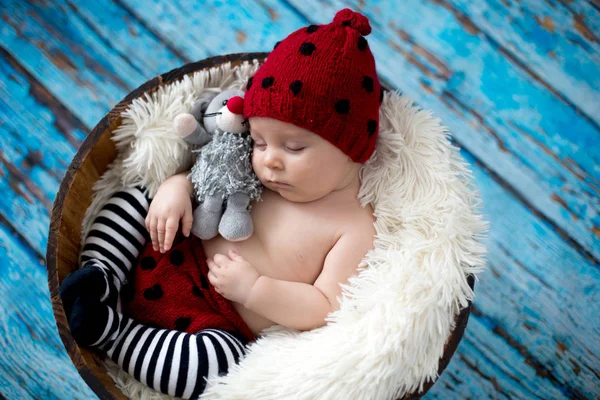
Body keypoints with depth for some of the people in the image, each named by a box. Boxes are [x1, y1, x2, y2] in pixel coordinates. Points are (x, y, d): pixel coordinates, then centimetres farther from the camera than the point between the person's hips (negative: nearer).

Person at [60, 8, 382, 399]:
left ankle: (110, 329, -21)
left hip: (221, 326, -5)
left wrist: (252, 288, -27)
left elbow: (329, 309, -21)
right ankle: (101, 280, -11)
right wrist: (178, 185, -10)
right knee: (132, 200, 3)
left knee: (219, 360, -38)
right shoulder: (258, 174, -1)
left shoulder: (358, 228, -18)